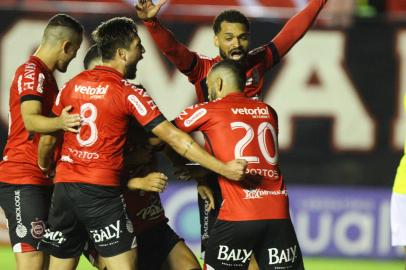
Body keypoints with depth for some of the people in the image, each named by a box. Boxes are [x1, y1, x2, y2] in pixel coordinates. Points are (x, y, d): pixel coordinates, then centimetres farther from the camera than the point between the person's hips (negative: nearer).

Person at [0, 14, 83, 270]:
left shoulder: (45, 75, 21)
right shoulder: (32, 72, -11)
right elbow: (30, 120, -27)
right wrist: (59, 122, -45)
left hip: (40, 182, 11)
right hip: (24, 181, -11)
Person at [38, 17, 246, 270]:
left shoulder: (72, 85, 8)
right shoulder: (128, 92, -7)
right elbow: (174, 139, -10)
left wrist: (43, 164, 40)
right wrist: (223, 168, -10)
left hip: (65, 184, 6)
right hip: (101, 192, -6)